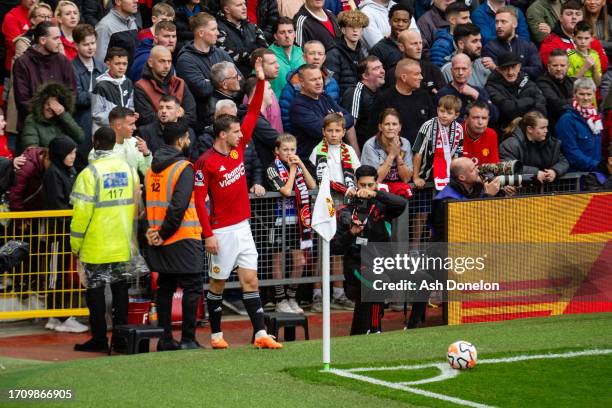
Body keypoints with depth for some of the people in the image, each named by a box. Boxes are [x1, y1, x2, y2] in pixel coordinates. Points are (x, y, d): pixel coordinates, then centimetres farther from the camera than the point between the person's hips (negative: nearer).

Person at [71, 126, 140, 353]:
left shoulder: (90, 173, -15)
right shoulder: (129, 169, 4)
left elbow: (82, 211, -15)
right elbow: (136, 204, 12)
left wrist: (76, 243, -5)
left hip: (96, 246, -5)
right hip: (122, 244, 5)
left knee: (95, 290, 2)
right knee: (120, 288, 11)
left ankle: (99, 338, 3)